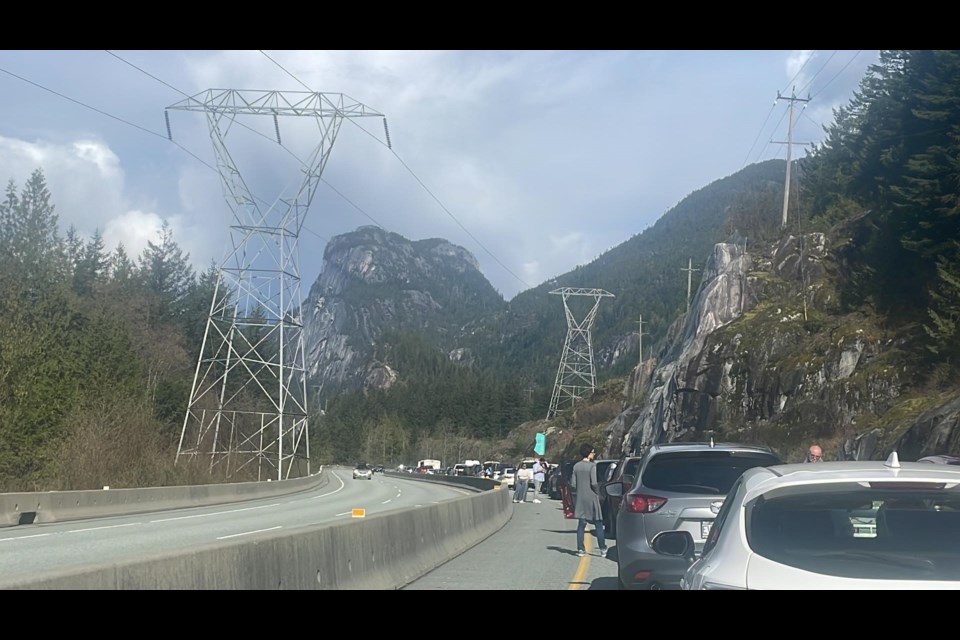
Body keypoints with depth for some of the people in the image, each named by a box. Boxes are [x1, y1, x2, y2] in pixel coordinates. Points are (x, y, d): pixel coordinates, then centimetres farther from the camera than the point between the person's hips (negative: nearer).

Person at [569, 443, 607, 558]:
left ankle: (580, 549, 4)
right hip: (591, 497, -5)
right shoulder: (592, 465, -12)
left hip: (580, 498, 5)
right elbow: (594, 483, -17)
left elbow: (573, 484, 3)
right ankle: (603, 549, 4)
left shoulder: (576, 466, 5)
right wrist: (598, 492, -2)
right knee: (598, 524, 3)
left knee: (581, 524, 8)